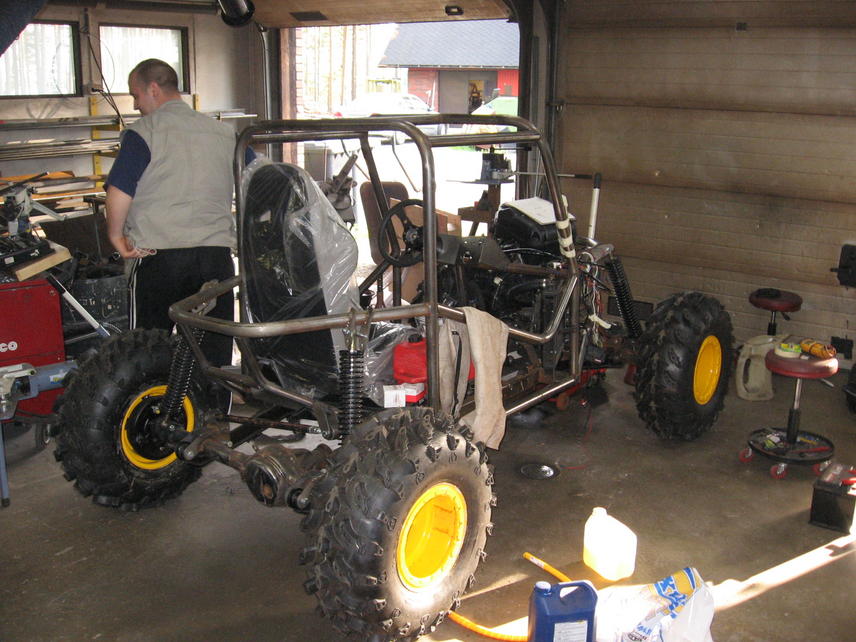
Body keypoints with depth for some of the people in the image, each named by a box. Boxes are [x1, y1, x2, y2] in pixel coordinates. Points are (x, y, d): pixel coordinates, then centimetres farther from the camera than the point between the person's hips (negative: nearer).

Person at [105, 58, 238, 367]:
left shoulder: (143, 131, -5)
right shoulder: (224, 133, 10)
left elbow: (119, 192, -14)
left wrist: (116, 236, 1)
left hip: (158, 257, -4)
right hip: (217, 255, 4)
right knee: (215, 354, 11)